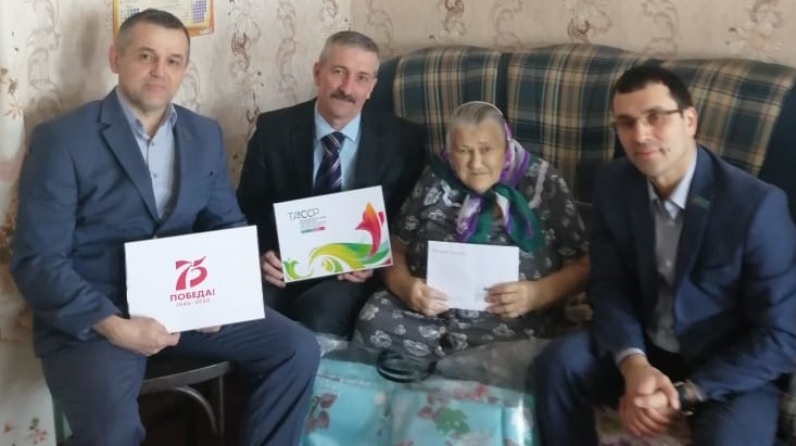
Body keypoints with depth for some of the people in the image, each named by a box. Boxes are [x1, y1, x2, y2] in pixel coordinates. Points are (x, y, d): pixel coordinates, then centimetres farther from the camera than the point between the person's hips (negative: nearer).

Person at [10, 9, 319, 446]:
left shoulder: (205, 134, 8)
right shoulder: (62, 139, -9)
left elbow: (227, 224, 13)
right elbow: (37, 261, -12)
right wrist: (115, 327, -23)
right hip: (90, 318, -5)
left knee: (297, 349, -7)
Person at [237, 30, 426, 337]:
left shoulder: (403, 140, 2)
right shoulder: (273, 130, 4)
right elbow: (247, 207, 8)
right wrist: (262, 254, -13)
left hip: (355, 272, -1)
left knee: (319, 309, -33)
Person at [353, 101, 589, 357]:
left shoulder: (543, 184, 0)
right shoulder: (436, 181, 7)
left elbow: (582, 266, 1)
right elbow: (395, 250, 10)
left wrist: (536, 294, -18)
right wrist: (405, 287, -13)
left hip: (510, 325, -2)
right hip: (430, 315, 3)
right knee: (373, 321, -26)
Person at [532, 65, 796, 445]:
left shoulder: (757, 205, -22)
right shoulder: (614, 184, -7)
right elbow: (609, 285, -2)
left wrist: (683, 393, -24)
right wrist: (633, 363, -21)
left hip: (731, 369, -4)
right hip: (646, 350, 4)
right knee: (558, 363, -20)